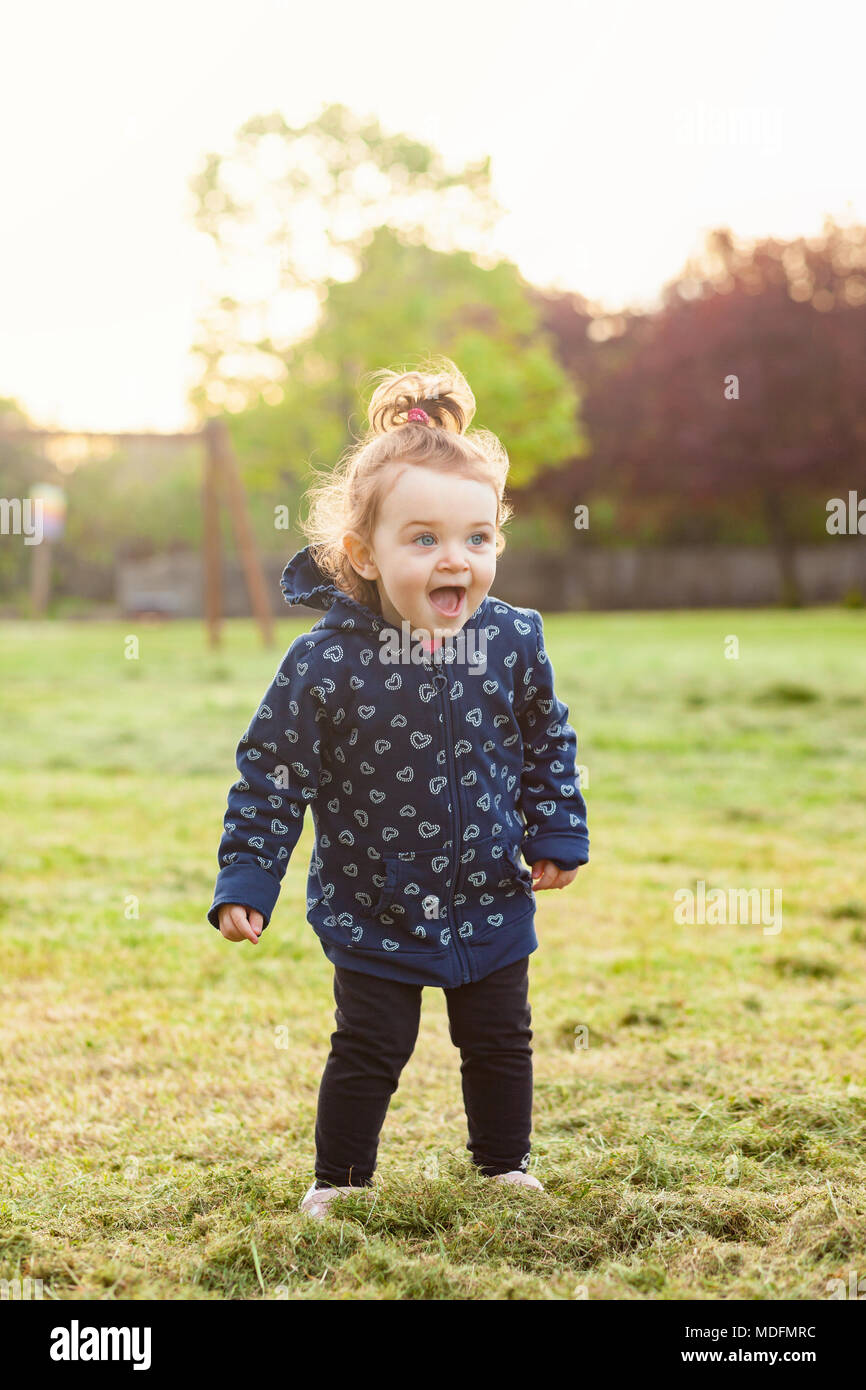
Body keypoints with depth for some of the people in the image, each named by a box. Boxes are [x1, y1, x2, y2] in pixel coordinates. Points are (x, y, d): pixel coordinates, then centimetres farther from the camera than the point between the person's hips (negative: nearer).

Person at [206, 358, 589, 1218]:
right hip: (371, 911, -3)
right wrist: (244, 880, -14)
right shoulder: (324, 664, -20)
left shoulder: (514, 642, -11)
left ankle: (504, 1166, 37)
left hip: (490, 898, 3)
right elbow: (272, 773, -12)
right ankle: (339, 1180, 28)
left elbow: (547, 741, 6)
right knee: (369, 1050, 7)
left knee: (500, 1041, 16)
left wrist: (556, 836, 9)